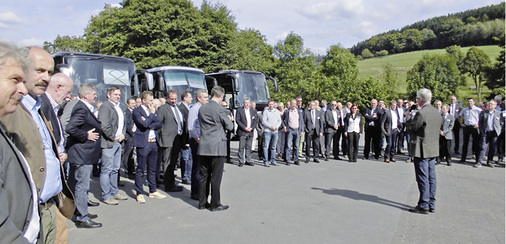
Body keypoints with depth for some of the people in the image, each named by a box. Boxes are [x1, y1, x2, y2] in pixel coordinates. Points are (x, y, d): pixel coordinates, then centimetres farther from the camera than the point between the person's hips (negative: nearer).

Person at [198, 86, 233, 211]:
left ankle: (202, 202, 21)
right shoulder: (220, 109, -12)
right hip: (217, 147, -6)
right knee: (216, 177, 2)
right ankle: (215, 204, 9)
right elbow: (230, 127, -6)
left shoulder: (202, 108, 7)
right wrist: (229, 120, 16)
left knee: (204, 176, 12)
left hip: (204, 147, 6)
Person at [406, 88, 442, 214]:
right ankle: (431, 204, 20)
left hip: (422, 150, -8)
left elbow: (410, 128, -14)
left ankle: (423, 205, 2)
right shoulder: (437, 112, 10)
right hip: (434, 149, 9)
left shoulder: (421, 113, -18)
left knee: (423, 178, -3)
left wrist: (408, 117, 4)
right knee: (431, 177, 13)